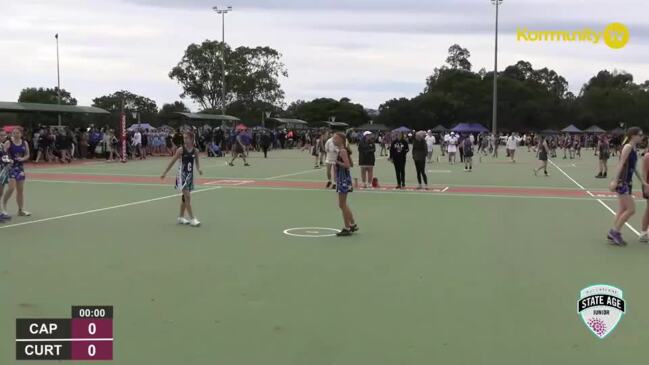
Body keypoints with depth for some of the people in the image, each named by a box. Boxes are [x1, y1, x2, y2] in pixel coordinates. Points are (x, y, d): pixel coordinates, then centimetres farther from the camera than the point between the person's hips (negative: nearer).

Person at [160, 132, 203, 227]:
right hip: (182, 175, -5)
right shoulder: (181, 150, -10)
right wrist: (165, 173, -1)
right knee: (187, 197, -11)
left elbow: (197, 162, 14)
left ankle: (181, 217, 25)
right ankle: (192, 219, -10)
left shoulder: (195, 151, 0)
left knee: (185, 197, 13)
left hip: (190, 175, 5)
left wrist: (199, 169, -8)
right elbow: (172, 162, -3)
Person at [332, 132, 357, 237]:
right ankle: (353, 225, 26)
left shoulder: (342, 151, -16)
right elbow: (351, 164, 17)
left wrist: (337, 162, -17)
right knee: (343, 204, 18)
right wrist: (337, 163, 13)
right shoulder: (343, 150, 12)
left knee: (342, 205, -3)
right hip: (342, 178, 10)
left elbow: (347, 165, -25)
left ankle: (347, 228, 3)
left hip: (344, 179, -10)